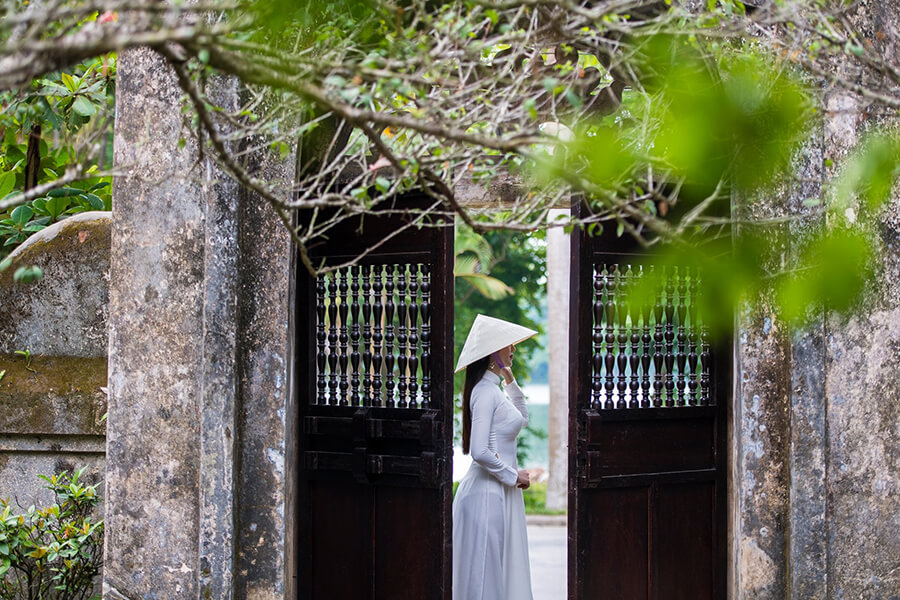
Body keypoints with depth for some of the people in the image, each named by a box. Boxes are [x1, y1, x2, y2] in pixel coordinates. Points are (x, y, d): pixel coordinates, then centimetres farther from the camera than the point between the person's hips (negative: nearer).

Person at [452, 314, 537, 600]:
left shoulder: (494, 390, 12)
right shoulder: (486, 392, -16)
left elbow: (522, 418, 30)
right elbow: (480, 452, -24)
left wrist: (510, 380, 19)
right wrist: (513, 476, -13)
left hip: (500, 492, 10)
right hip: (487, 493, -10)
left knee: (503, 571, 12)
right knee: (485, 576, -6)